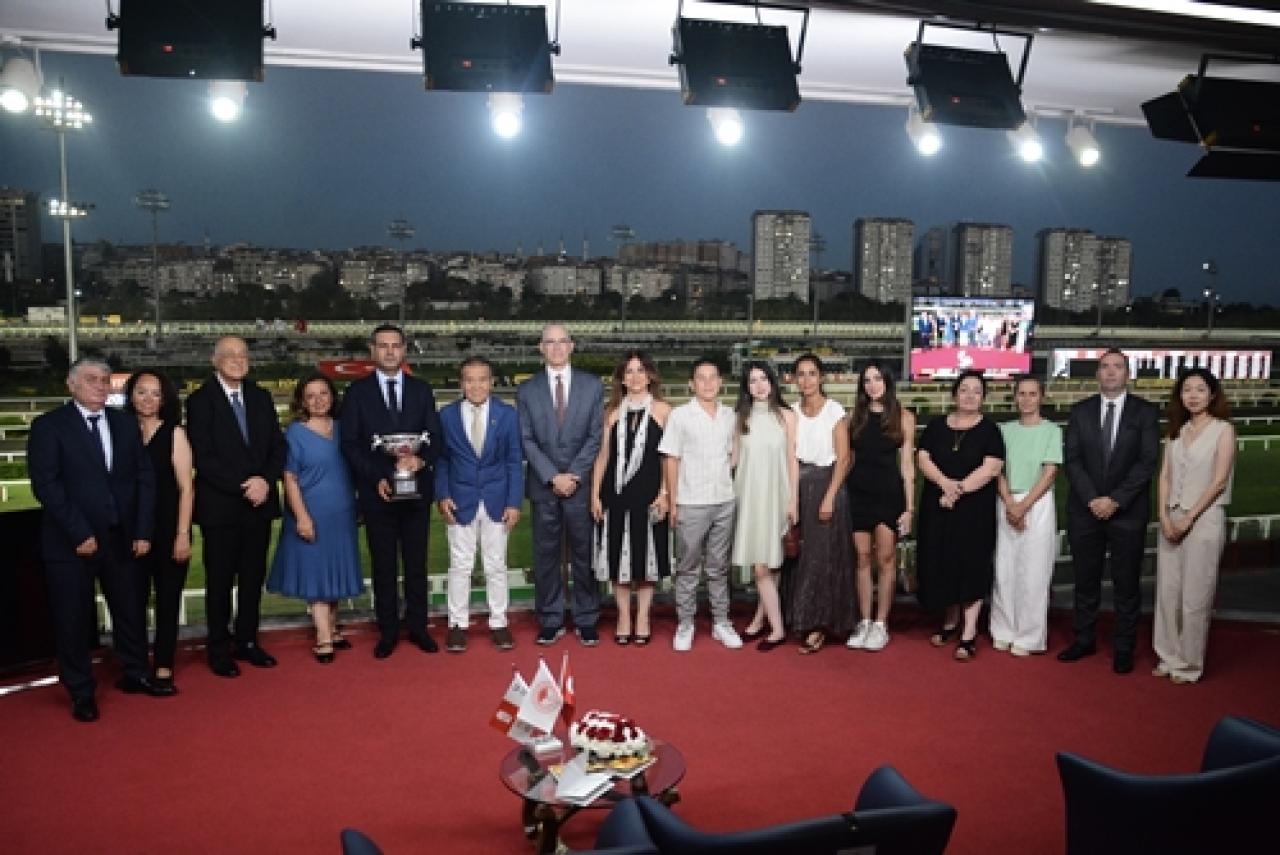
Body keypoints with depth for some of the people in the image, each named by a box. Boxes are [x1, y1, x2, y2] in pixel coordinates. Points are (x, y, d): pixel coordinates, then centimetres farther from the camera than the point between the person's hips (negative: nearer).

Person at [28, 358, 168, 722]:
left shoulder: (126, 423, 8)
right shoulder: (48, 426, -4)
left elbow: (144, 478, 6)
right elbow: (46, 484, -12)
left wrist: (143, 530, -2)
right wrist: (79, 533, -16)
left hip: (121, 537, 4)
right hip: (70, 541, -4)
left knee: (130, 609, 13)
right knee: (73, 618, 8)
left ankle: (135, 674, 31)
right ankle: (81, 692, 24)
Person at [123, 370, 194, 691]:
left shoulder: (174, 433, -3)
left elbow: (186, 487, -5)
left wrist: (183, 534, -10)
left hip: (168, 529, -2)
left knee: (168, 599, 7)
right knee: (134, 599, 7)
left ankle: (163, 667, 18)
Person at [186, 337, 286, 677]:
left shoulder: (261, 397, 10)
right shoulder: (200, 400, -5)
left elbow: (277, 446, 7)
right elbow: (203, 457, -12)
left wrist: (265, 481, -10)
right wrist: (243, 487, -17)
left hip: (259, 503, 5)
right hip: (220, 506, -4)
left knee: (253, 576, 12)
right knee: (220, 580, 5)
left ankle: (247, 641, 24)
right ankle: (219, 649, 17)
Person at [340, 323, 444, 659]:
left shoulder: (421, 389, 8)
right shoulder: (357, 391, 2)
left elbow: (435, 436, 4)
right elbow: (350, 444, -1)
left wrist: (421, 460, -17)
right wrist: (376, 478, -13)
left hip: (416, 488, 2)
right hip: (376, 490, -1)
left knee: (417, 561, 8)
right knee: (383, 564, 7)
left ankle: (418, 627, 20)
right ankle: (388, 631, 18)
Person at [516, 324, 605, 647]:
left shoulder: (593, 385, 4)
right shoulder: (527, 390, 6)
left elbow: (596, 437, -1)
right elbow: (527, 440, 1)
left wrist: (574, 475, -11)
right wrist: (553, 477, -10)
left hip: (582, 484, -1)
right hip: (544, 486, 1)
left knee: (584, 554, 5)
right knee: (546, 554, 6)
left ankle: (586, 620, 16)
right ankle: (550, 620, 17)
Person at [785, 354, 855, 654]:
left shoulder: (834, 410, -6)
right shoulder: (792, 411, 7)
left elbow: (843, 458, -8)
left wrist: (830, 497, -15)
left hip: (826, 483, -4)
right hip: (798, 486, 4)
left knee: (822, 556, -2)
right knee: (800, 554, 6)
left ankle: (818, 625, 6)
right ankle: (802, 618, 17)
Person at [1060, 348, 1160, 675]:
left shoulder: (1145, 411, 0)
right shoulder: (1080, 410, 5)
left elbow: (1147, 461, -7)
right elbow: (1072, 460, 0)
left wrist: (1115, 500, -14)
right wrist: (1092, 499, -11)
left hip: (1127, 511, -2)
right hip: (1085, 510, 2)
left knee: (1126, 583, 6)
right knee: (1085, 580, 10)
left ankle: (1124, 648, 17)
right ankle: (1084, 640, 22)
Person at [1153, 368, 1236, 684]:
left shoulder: (1223, 429, -4)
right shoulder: (1177, 431, 11)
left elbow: (1218, 481, -10)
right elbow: (1165, 477, 8)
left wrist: (1188, 520, -12)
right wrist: (1165, 517, -5)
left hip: (1204, 519, -5)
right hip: (1171, 519, 5)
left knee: (1194, 598, 0)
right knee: (1167, 593, 6)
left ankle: (1191, 665, 12)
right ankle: (1170, 658, 18)